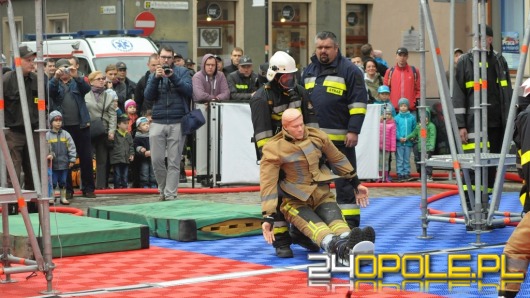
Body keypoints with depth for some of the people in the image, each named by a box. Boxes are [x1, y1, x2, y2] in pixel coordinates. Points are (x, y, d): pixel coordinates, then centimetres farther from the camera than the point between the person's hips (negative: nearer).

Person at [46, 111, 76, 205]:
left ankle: (63, 197, 21)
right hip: (53, 164, -2)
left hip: (64, 163, 2)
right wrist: (49, 155, -23)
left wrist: (72, 160, -4)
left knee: (63, 182, 11)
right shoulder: (47, 135, -3)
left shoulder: (66, 134, 3)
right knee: (53, 182, 2)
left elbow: (71, 148, 2)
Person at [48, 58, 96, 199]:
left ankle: (88, 188, 11)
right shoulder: (55, 84, 9)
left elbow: (87, 88, -9)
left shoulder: (77, 82, 11)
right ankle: (67, 189, 6)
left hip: (81, 125, 1)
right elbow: (49, 91, -12)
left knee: (86, 158, 4)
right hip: (63, 126, -1)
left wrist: (76, 77, -24)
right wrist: (56, 77, -28)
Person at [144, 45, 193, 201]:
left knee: (174, 162, -2)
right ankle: (163, 189, 19)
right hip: (157, 122, 2)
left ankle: (170, 194, 1)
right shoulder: (153, 75, 15)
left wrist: (173, 77, -15)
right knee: (157, 160, 0)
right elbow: (148, 97, 3)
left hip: (177, 123, -2)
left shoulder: (182, 72, 7)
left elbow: (189, 90, -6)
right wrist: (156, 78, -9)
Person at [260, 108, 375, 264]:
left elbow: (338, 159, 16)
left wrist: (356, 183, 20)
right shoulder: (273, 149, -13)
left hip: (321, 194, 4)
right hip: (295, 201, -4)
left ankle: (349, 243, -60)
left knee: (335, 219, -29)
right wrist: (268, 217, -23)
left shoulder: (317, 136, 1)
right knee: (313, 224, -33)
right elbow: (268, 184, -16)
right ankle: (334, 245, -65)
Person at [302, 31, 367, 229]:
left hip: (340, 138, -6)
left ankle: (349, 224, 0)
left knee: (345, 182, -3)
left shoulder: (349, 71, -3)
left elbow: (358, 103, -7)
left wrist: (353, 131, -14)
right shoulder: (309, 72, 16)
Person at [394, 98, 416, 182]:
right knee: (400, 159, -1)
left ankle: (407, 173, 14)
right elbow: (395, 130, -2)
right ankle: (400, 174, 2)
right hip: (399, 142, -2)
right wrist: (399, 138, -15)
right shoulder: (396, 118, -1)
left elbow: (414, 129, 10)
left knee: (407, 159, 9)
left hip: (408, 142, 2)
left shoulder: (412, 117, 5)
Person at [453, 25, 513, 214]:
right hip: (473, 123, -4)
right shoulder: (465, 61, 1)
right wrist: (460, 125, -7)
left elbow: (507, 94, 15)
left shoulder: (499, 61, 12)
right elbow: (457, 95, -1)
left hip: (496, 123, 4)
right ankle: (469, 208, -8)